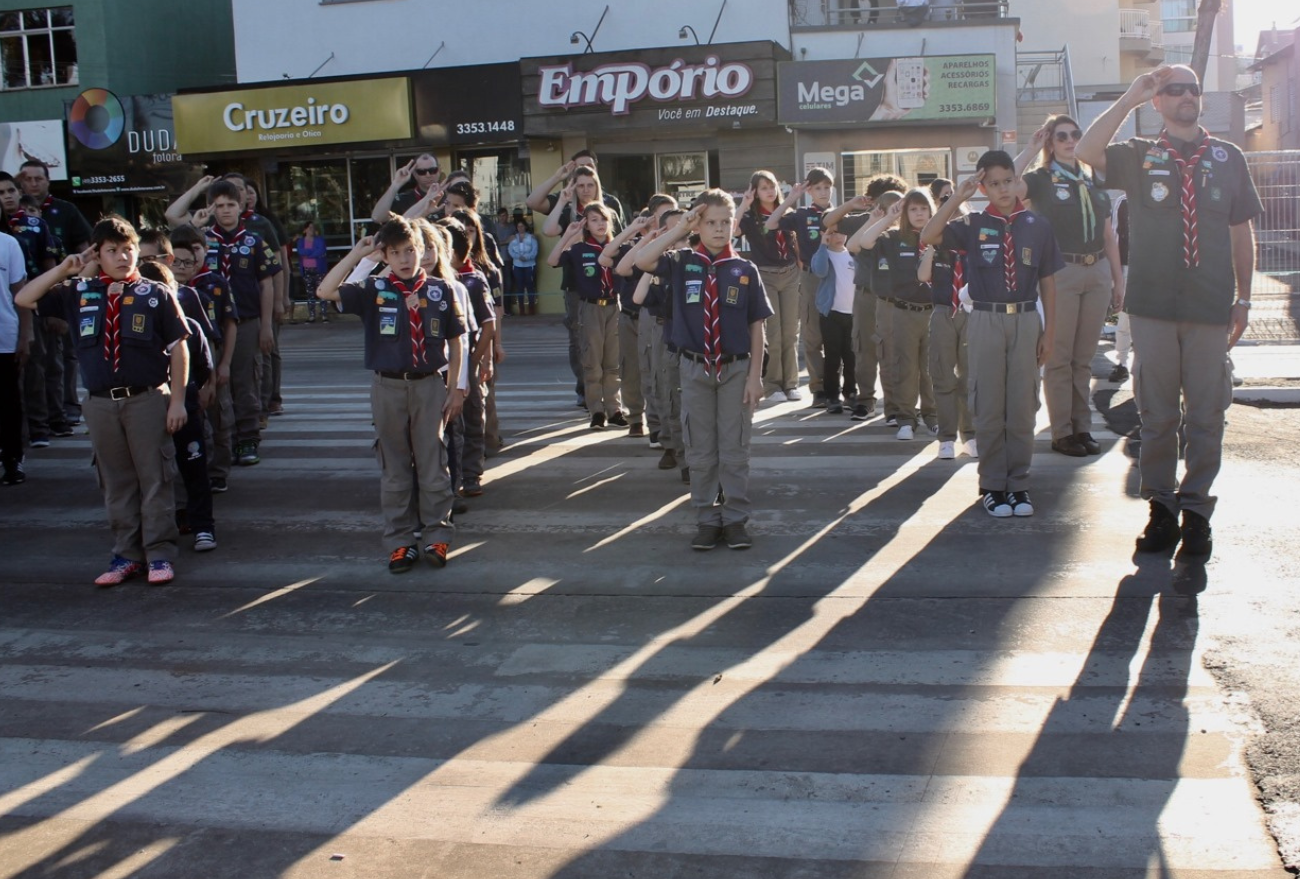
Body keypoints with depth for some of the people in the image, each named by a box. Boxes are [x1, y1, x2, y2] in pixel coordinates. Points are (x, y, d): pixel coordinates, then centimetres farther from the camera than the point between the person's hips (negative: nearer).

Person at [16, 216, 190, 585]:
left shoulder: (156, 295, -1)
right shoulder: (80, 294, 7)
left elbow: (178, 348, -1)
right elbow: (24, 299, 11)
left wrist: (177, 401, -6)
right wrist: (62, 270, 0)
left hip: (147, 400, -3)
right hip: (101, 404, 3)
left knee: (154, 480, 3)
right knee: (116, 484, 10)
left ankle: (159, 555, 10)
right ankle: (126, 555, 19)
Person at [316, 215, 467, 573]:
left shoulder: (440, 290, -1)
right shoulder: (374, 291, -1)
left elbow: (456, 343, 5)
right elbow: (325, 291, -12)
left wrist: (455, 390, 3)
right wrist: (357, 253, -11)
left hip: (429, 385, -1)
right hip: (388, 387, 1)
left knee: (432, 464, 6)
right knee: (394, 468, 8)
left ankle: (436, 537, 16)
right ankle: (400, 542, 16)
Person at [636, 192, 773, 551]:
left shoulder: (745, 270, -2)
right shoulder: (682, 263, 0)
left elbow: (756, 326, -1)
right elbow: (642, 261, -17)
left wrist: (755, 376, -5)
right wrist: (678, 230, -12)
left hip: (736, 369, -1)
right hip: (695, 369, 1)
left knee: (734, 450, 6)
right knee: (700, 451, 8)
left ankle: (735, 519, 16)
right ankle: (707, 519, 18)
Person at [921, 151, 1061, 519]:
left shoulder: (1038, 226, 4)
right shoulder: (973, 225, 2)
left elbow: (1047, 282, 7)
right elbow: (928, 236, -13)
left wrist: (1048, 332, 4)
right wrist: (958, 197, -13)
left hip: (1026, 322, 1)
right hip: (986, 322, -1)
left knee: (1022, 408, 5)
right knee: (989, 408, 4)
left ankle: (1018, 486, 16)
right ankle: (992, 487, 13)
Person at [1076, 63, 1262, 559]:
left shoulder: (1228, 158, 9)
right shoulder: (1139, 156, 5)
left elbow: (1242, 233, 12)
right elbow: (1088, 152, -15)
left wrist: (1243, 298, 9)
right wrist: (1131, 97, -10)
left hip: (1211, 309, 1)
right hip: (1153, 307, -1)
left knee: (1206, 416, 4)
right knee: (1157, 416, 6)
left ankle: (1196, 510, 13)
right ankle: (1161, 507, 17)